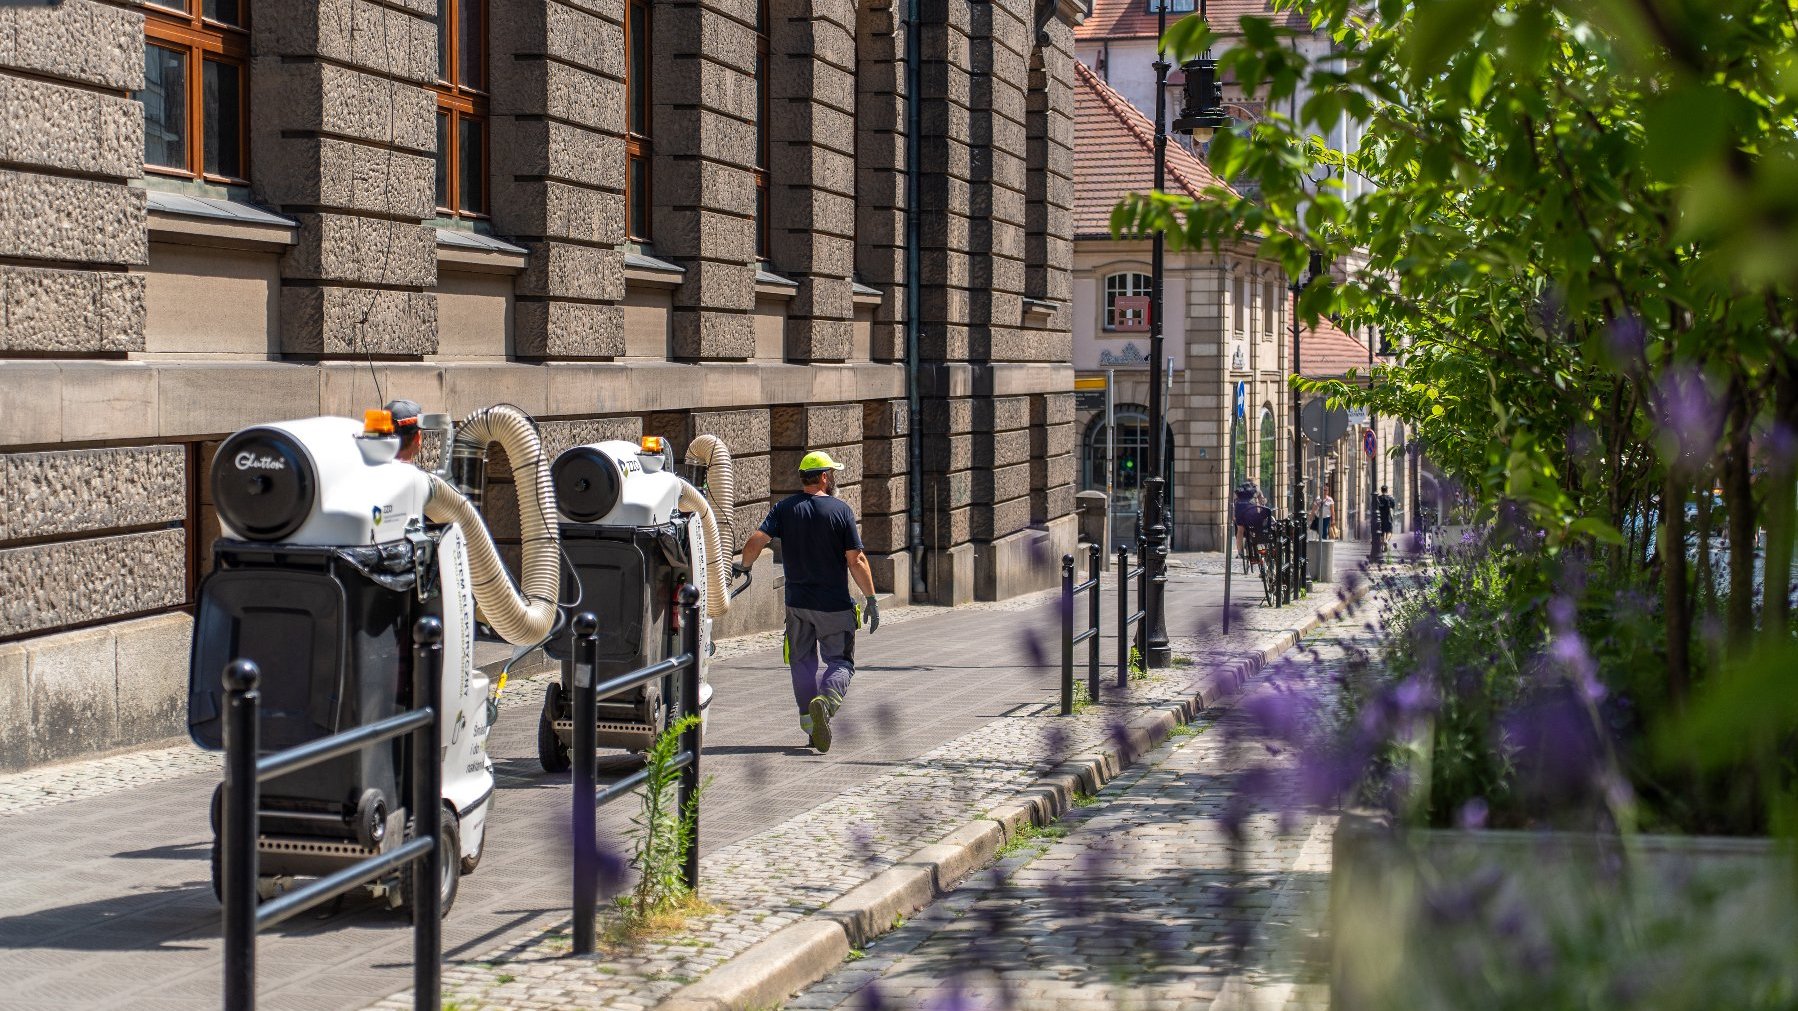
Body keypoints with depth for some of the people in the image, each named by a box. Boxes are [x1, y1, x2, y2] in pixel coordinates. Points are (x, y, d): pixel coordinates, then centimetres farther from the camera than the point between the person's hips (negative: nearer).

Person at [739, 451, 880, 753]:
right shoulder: (841, 510, -7)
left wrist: (743, 567, 10)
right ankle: (825, 700, -23)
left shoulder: (785, 508, 0)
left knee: (803, 663, 16)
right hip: (835, 604, -3)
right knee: (840, 662, 5)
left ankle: (809, 718, 10)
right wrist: (870, 599, -3)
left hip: (797, 602, 3)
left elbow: (756, 542, -9)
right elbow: (856, 561, -9)